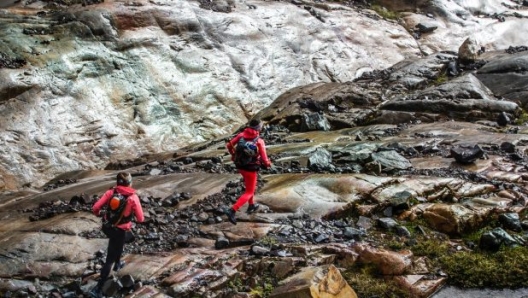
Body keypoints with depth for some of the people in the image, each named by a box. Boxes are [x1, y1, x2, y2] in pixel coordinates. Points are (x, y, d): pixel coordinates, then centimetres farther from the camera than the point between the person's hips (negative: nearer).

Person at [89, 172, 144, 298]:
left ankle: (118, 263, 59)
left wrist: (99, 214, 10)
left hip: (107, 227, 5)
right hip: (119, 230, -5)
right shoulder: (133, 197, -16)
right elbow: (140, 219, -12)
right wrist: (133, 213, 10)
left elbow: (95, 208, -13)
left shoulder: (111, 192, -8)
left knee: (118, 243, 37)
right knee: (110, 259, 2)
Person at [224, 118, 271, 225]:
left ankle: (251, 206, 45)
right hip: (251, 169, -6)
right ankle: (232, 210, -11)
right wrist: (268, 164, 3)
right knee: (249, 192, 6)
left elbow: (229, 145, -6)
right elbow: (264, 159, -20)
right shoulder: (259, 141, -23)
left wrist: (233, 154, 13)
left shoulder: (241, 135, -11)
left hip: (240, 166, 6)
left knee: (250, 185, 31)